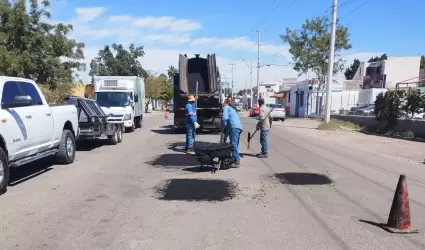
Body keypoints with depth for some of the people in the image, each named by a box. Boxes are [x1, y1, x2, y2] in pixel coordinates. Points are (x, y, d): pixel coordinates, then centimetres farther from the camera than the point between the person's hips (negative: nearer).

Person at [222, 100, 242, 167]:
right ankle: (233, 159, 17)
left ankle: (237, 161, -17)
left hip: (234, 127, -9)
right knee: (235, 145, 13)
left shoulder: (226, 108, 9)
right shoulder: (232, 109, 36)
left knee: (233, 145, -13)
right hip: (239, 127, 9)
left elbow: (225, 118, -7)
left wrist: (224, 126, 7)